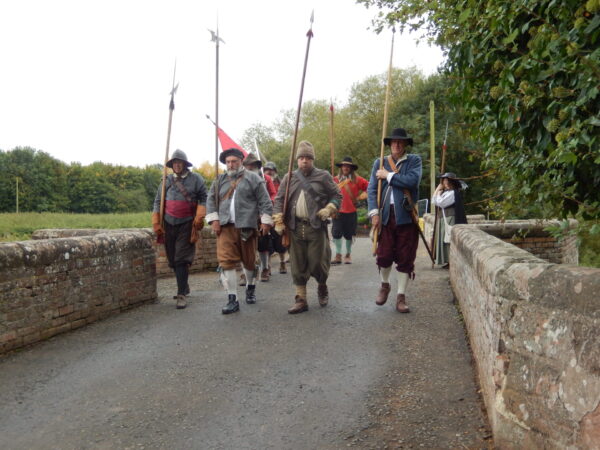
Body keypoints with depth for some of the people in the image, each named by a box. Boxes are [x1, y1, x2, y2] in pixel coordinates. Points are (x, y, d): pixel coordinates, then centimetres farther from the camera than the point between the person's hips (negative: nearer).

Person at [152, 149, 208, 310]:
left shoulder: (196, 179, 2)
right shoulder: (166, 180, 10)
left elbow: (203, 199, 0)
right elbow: (157, 202, 12)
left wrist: (199, 218, -12)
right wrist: (156, 224, 4)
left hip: (187, 224, -4)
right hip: (169, 224, 4)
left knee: (182, 259, -10)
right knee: (173, 259, 11)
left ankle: (181, 295, -9)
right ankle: (184, 286, 30)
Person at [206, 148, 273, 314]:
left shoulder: (253, 179, 4)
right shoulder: (219, 181, 13)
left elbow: (265, 201, 0)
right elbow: (211, 200, 12)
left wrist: (266, 221, -6)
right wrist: (214, 220, 0)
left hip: (247, 227, -2)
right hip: (225, 227, 2)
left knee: (249, 261, 10)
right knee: (226, 261, -8)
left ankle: (250, 288, 37)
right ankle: (232, 300, -4)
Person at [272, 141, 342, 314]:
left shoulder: (323, 176, 3)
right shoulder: (289, 178, 10)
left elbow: (337, 195, 5)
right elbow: (279, 200, 10)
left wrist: (329, 209, -12)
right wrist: (278, 221, 0)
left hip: (317, 228, -3)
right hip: (295, 228, 3)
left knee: (317, 263, -2)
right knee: (298, 266, 4)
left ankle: (322, 286, 30)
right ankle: (301, 300, 12)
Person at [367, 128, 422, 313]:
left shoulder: (414, 161, 5)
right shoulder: (380, 163, 11)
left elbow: (412, 180, -14)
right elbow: (371, 189, 6)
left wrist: (388, 175, -7)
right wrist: (374, 213, -6)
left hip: (406, 216, -1)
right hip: (385, 215, 1)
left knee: (405, 258, 2)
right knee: (384, 255, 0)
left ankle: (401, 297, 12)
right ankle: (384, 285, 28)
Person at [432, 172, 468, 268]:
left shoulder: (453, 193, -13)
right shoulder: (445, 192, 17)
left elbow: (440, 203, -19)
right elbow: (433, 201, 12)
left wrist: (439, 192, -5)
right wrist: (438, 189, 7)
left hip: (451, 220, -9)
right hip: (443, 219, 9)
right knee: (444, 240, 8)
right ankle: (448, 261, 13)